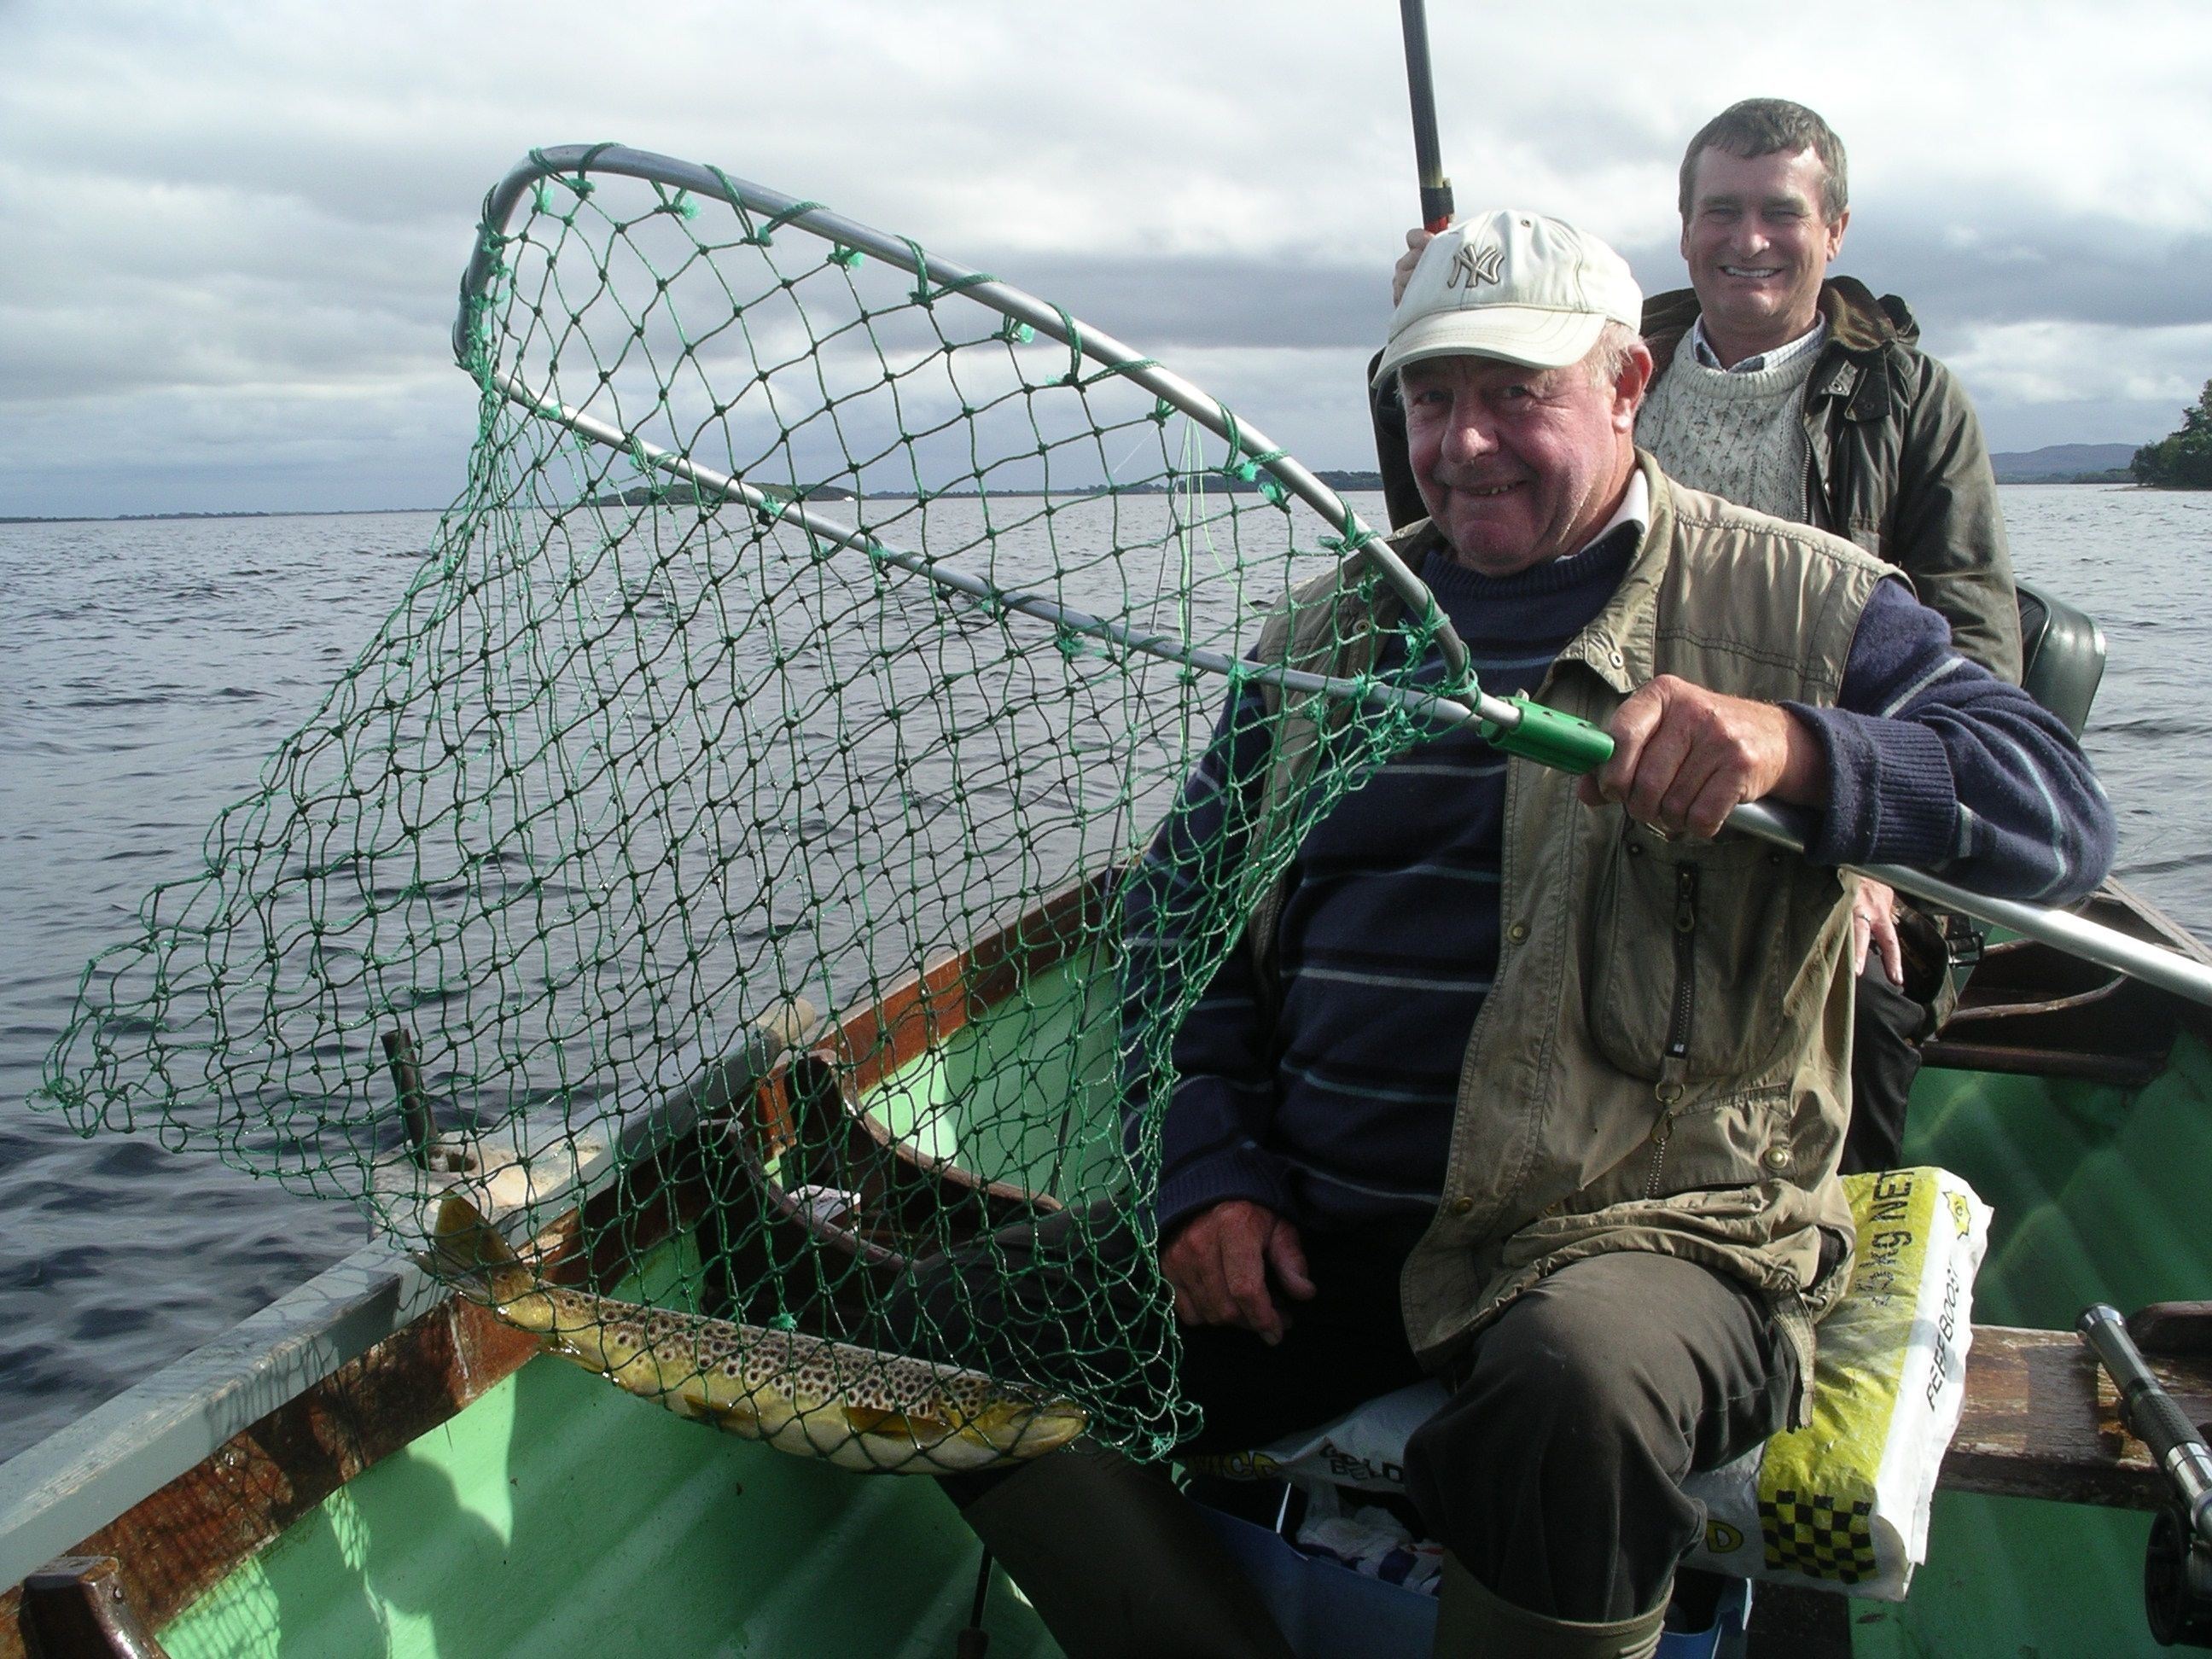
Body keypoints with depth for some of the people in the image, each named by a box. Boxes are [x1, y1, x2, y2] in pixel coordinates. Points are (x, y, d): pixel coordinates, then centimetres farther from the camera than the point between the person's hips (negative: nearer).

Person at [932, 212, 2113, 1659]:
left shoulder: (1795, 602, 3)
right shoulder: (1324, 631, 15)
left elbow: (2061, 811, -9)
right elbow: (1180, 902, 16)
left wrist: (1798, 746, -29)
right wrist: (1207, 1169, 1)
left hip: (1637, 1228, -4)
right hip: (1302, 1231, 4)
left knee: (1573, 1392, -37)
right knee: (971, 1334, -12)